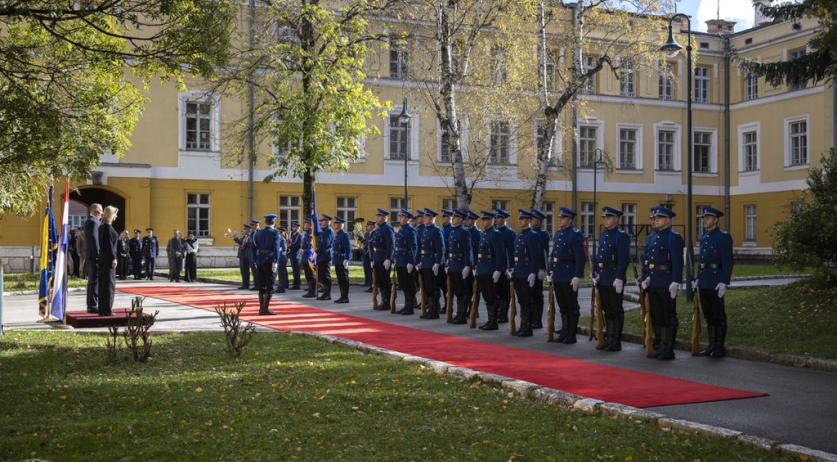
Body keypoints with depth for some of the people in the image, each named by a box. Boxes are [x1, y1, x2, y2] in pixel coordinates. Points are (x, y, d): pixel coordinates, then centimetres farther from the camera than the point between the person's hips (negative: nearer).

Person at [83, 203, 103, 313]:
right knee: (95, 281, -8)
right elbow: (94, 239, -20)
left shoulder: (89, 221, 18)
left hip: (90, 256, 11)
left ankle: (91, 305, 20)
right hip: (94, 256, -11)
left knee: (92, 281, 14)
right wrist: (98, 255, -19)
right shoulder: (93, 222, -14)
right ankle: (93, 306, -6)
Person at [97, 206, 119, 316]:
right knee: (109, 283, -4)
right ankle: (107, 310, -2)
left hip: (102, 257, 9)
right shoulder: (108, 227, -13)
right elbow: (109, 243, -17)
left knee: (102, 284, 10)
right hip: (108, 258, -9)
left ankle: (102, 309, 15)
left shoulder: (101, 226, 13)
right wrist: (114, 258, -17)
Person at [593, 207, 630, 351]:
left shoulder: (621, 236, -10)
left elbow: (623, 259, -17)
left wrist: (619, 278, -21)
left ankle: (615, 342, 5)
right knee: (607, 310, 13)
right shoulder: (603, 235, 15)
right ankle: (608, 340, 21)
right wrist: (595, 275, 13)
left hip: (614, 278, -8)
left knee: (616, 311, -1)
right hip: (602, 278, 8)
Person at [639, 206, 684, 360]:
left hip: (667, 284, -7)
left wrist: (675, 282, -18)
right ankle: (658, 347, 19)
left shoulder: (674, 238, -7)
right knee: (656, 317, 11)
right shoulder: (650, 238, 16)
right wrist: (644, 278, 9)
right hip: (652, 283, 7)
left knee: (669, 317, -1)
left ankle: (668, 349, 4)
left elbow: (678, 262, -13)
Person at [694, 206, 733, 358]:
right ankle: (711, 346, 18)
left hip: (716, 281, -8)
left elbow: (728, 261, -14)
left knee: (719, 316, -1)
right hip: (704, 282, 8)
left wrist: (724, 282, -19)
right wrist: (698, 279, 16)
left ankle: (720, 347, 5)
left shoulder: (724, 237, -9)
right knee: (708, 315, 11)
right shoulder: (703, 237, 15)